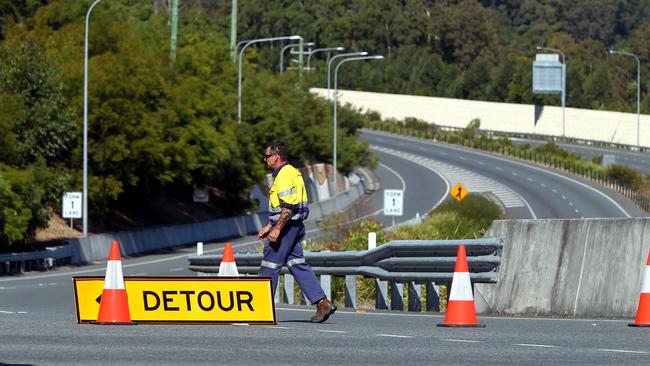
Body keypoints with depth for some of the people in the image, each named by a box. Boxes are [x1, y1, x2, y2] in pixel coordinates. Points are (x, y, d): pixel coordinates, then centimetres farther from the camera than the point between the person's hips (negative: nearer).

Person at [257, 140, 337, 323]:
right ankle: (323, 303, -1)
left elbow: (289, 206, -24)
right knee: (297, 264, 7)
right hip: (295, 226, 10)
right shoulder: (290, 172, 18)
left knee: (270, 265, -1)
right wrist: (268, 226, 27)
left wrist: (276, 229, -24)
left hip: (286, 226, -10)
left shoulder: (284, 175, -15)